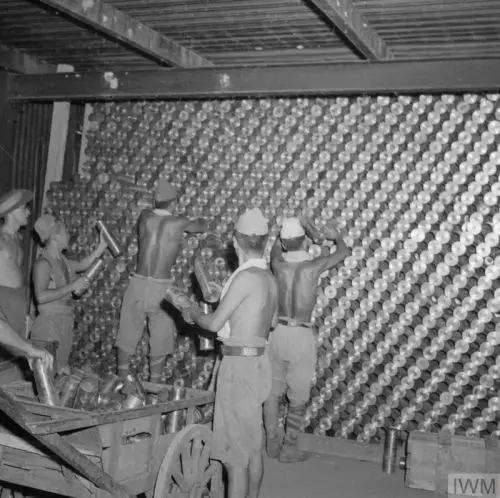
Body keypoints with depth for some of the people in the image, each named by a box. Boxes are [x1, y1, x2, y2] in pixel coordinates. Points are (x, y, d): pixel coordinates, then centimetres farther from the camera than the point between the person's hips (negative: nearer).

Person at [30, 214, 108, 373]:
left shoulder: (61, 261, 11)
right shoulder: (43, 263, -15)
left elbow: (82, 265, 31)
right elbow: (41, 296, -25)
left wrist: (101, 247, 24)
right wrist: (72, 286, -22)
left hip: (64, 323, 9)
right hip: (49, 323, -9)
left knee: (61, 372, 11)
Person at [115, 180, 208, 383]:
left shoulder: (145, 216, 2)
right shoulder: (178, 223, -5)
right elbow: (203, 227, 12)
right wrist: (199, 221, 35)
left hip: (138, 283, 3)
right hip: (162, 287, -3)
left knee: (127, 334, 14)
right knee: (160, 339, 9)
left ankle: (122, 380, 21)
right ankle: (154, 384, 13)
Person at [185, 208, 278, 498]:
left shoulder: (246, 277, -19)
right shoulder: (269, 278, 6)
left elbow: (215, 323, -17)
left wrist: (194, 314, 3)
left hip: (240, 365, -9)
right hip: (256, 361, 9)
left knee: (236, 452, -2)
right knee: (254, 446, 18)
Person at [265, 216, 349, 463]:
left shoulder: (278, 265, -3)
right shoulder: (312, 267, -11)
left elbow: (275, 248, 23)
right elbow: (343, 252, 7)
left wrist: (291, 227, 34)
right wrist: (336, 236, 28)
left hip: (278, 331, 4)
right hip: (301, 335, -4)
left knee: (273, 390, 14)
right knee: (298, 397, 7)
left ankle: (272, 442, 20)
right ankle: (288, 447, 10)